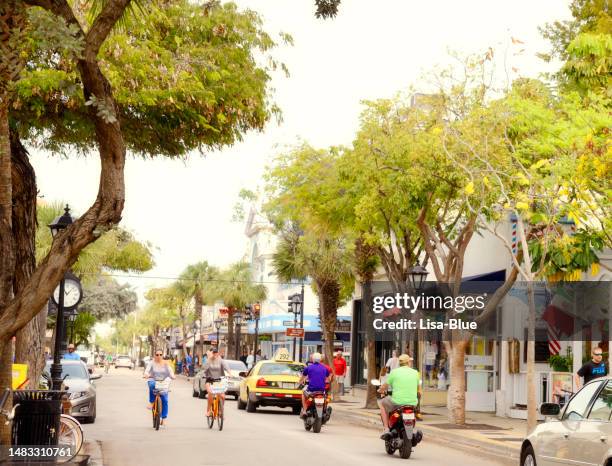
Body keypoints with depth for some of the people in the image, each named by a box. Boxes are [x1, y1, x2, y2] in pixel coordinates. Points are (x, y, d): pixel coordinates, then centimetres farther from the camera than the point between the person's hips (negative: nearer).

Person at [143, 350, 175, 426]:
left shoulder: (165, 363, 0)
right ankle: (151, 402, -20)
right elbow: (147, 369, -17)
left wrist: (172, 376, -33)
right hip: (153, 380, -1)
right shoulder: (152, 362, -3)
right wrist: (146, 374, -39)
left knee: (164, 400, -10)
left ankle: (163, 418, 1)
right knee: (152, 385, -39)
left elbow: (169, 370, -12)